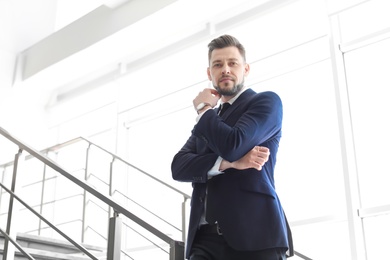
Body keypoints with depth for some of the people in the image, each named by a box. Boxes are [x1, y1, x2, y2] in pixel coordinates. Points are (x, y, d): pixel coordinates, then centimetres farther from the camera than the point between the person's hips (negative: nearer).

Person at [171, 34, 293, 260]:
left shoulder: (266, 101, 4)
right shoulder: (209, 120, 23)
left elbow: (232, 146, -15)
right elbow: (179, 167, 6)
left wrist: (204, 109, 3)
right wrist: (227, 163, -12)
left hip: (253, 232, -5)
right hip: (206, 237, 5)